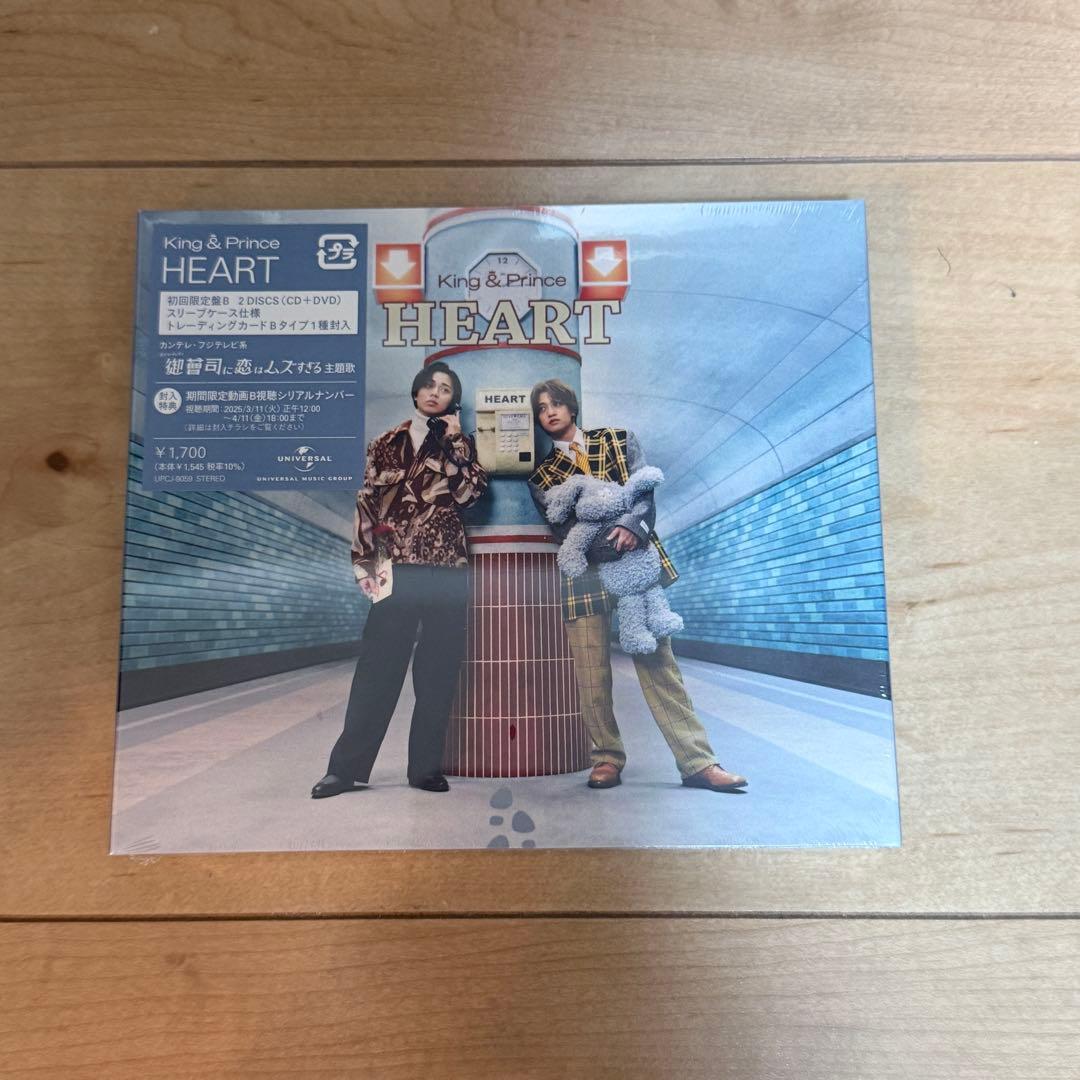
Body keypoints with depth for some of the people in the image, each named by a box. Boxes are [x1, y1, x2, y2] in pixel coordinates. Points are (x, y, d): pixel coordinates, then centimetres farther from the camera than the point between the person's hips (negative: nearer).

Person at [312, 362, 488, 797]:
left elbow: (469, 492, -5)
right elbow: (366, 503, 7)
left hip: (448, 571, 1)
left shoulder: (461, 445, 13)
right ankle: (347, 766, 8)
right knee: (378, 667, -1)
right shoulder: (387, 444, 13)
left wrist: (453, 441, -5)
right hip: (397, 569, 0)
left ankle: (426, 766, 14)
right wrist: (366, 562, -1)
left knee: (438, 671, 4)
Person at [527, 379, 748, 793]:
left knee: (658, 661, -3)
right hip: (586, 571, 1)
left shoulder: (619, 440, 14)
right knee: (591, 676, 0)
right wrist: (612, 540, -16)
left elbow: (645, 491, 2)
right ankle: (607, 758, 16)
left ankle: (698, 762, 0)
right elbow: (564, 530, 0)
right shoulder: (541, 475, 12)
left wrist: (632, 525, -19)